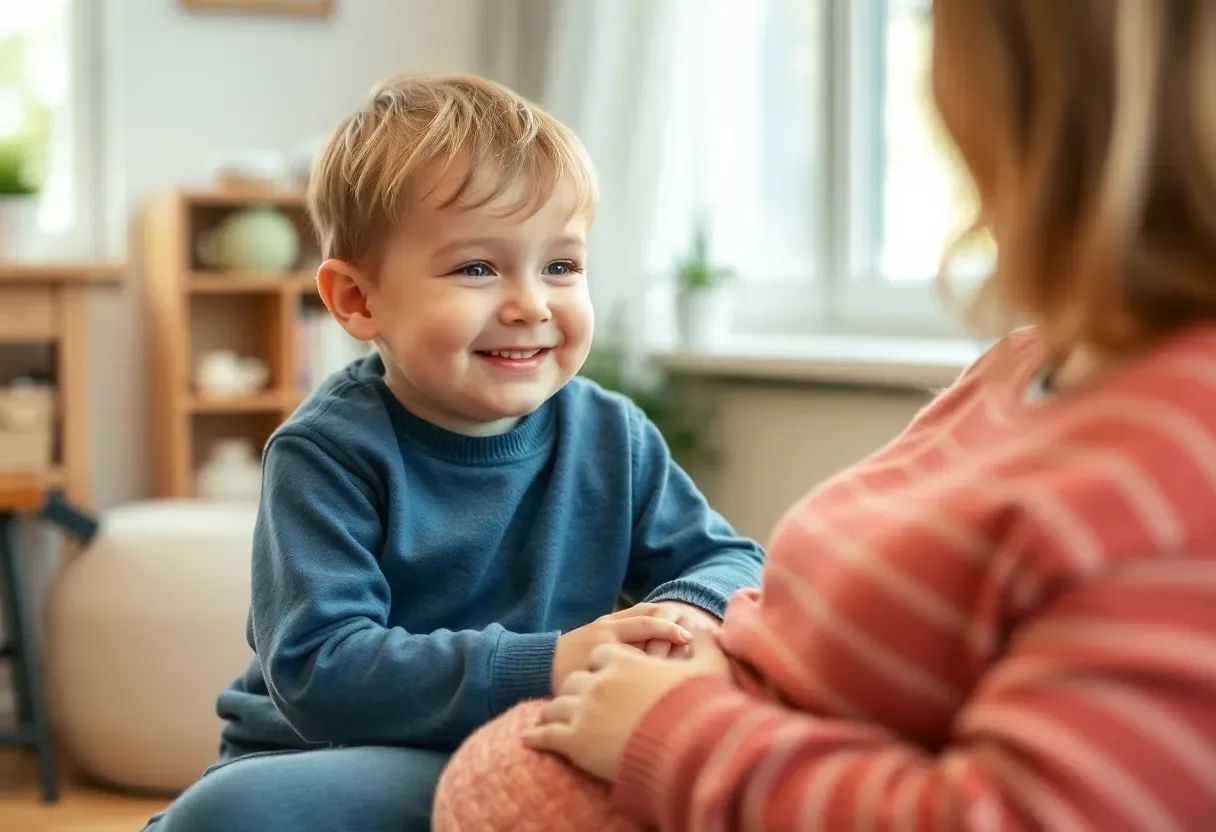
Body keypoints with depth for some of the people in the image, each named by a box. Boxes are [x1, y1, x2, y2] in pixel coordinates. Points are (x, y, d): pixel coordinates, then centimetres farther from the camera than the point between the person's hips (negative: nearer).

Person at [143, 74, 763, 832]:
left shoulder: (614, 438, 1)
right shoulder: (331, 454, -14)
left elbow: (730, 563, 9)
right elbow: (316, 673, -23)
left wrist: (691, 614, -18)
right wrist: (545, 668, -32)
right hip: (336, 765, -3)